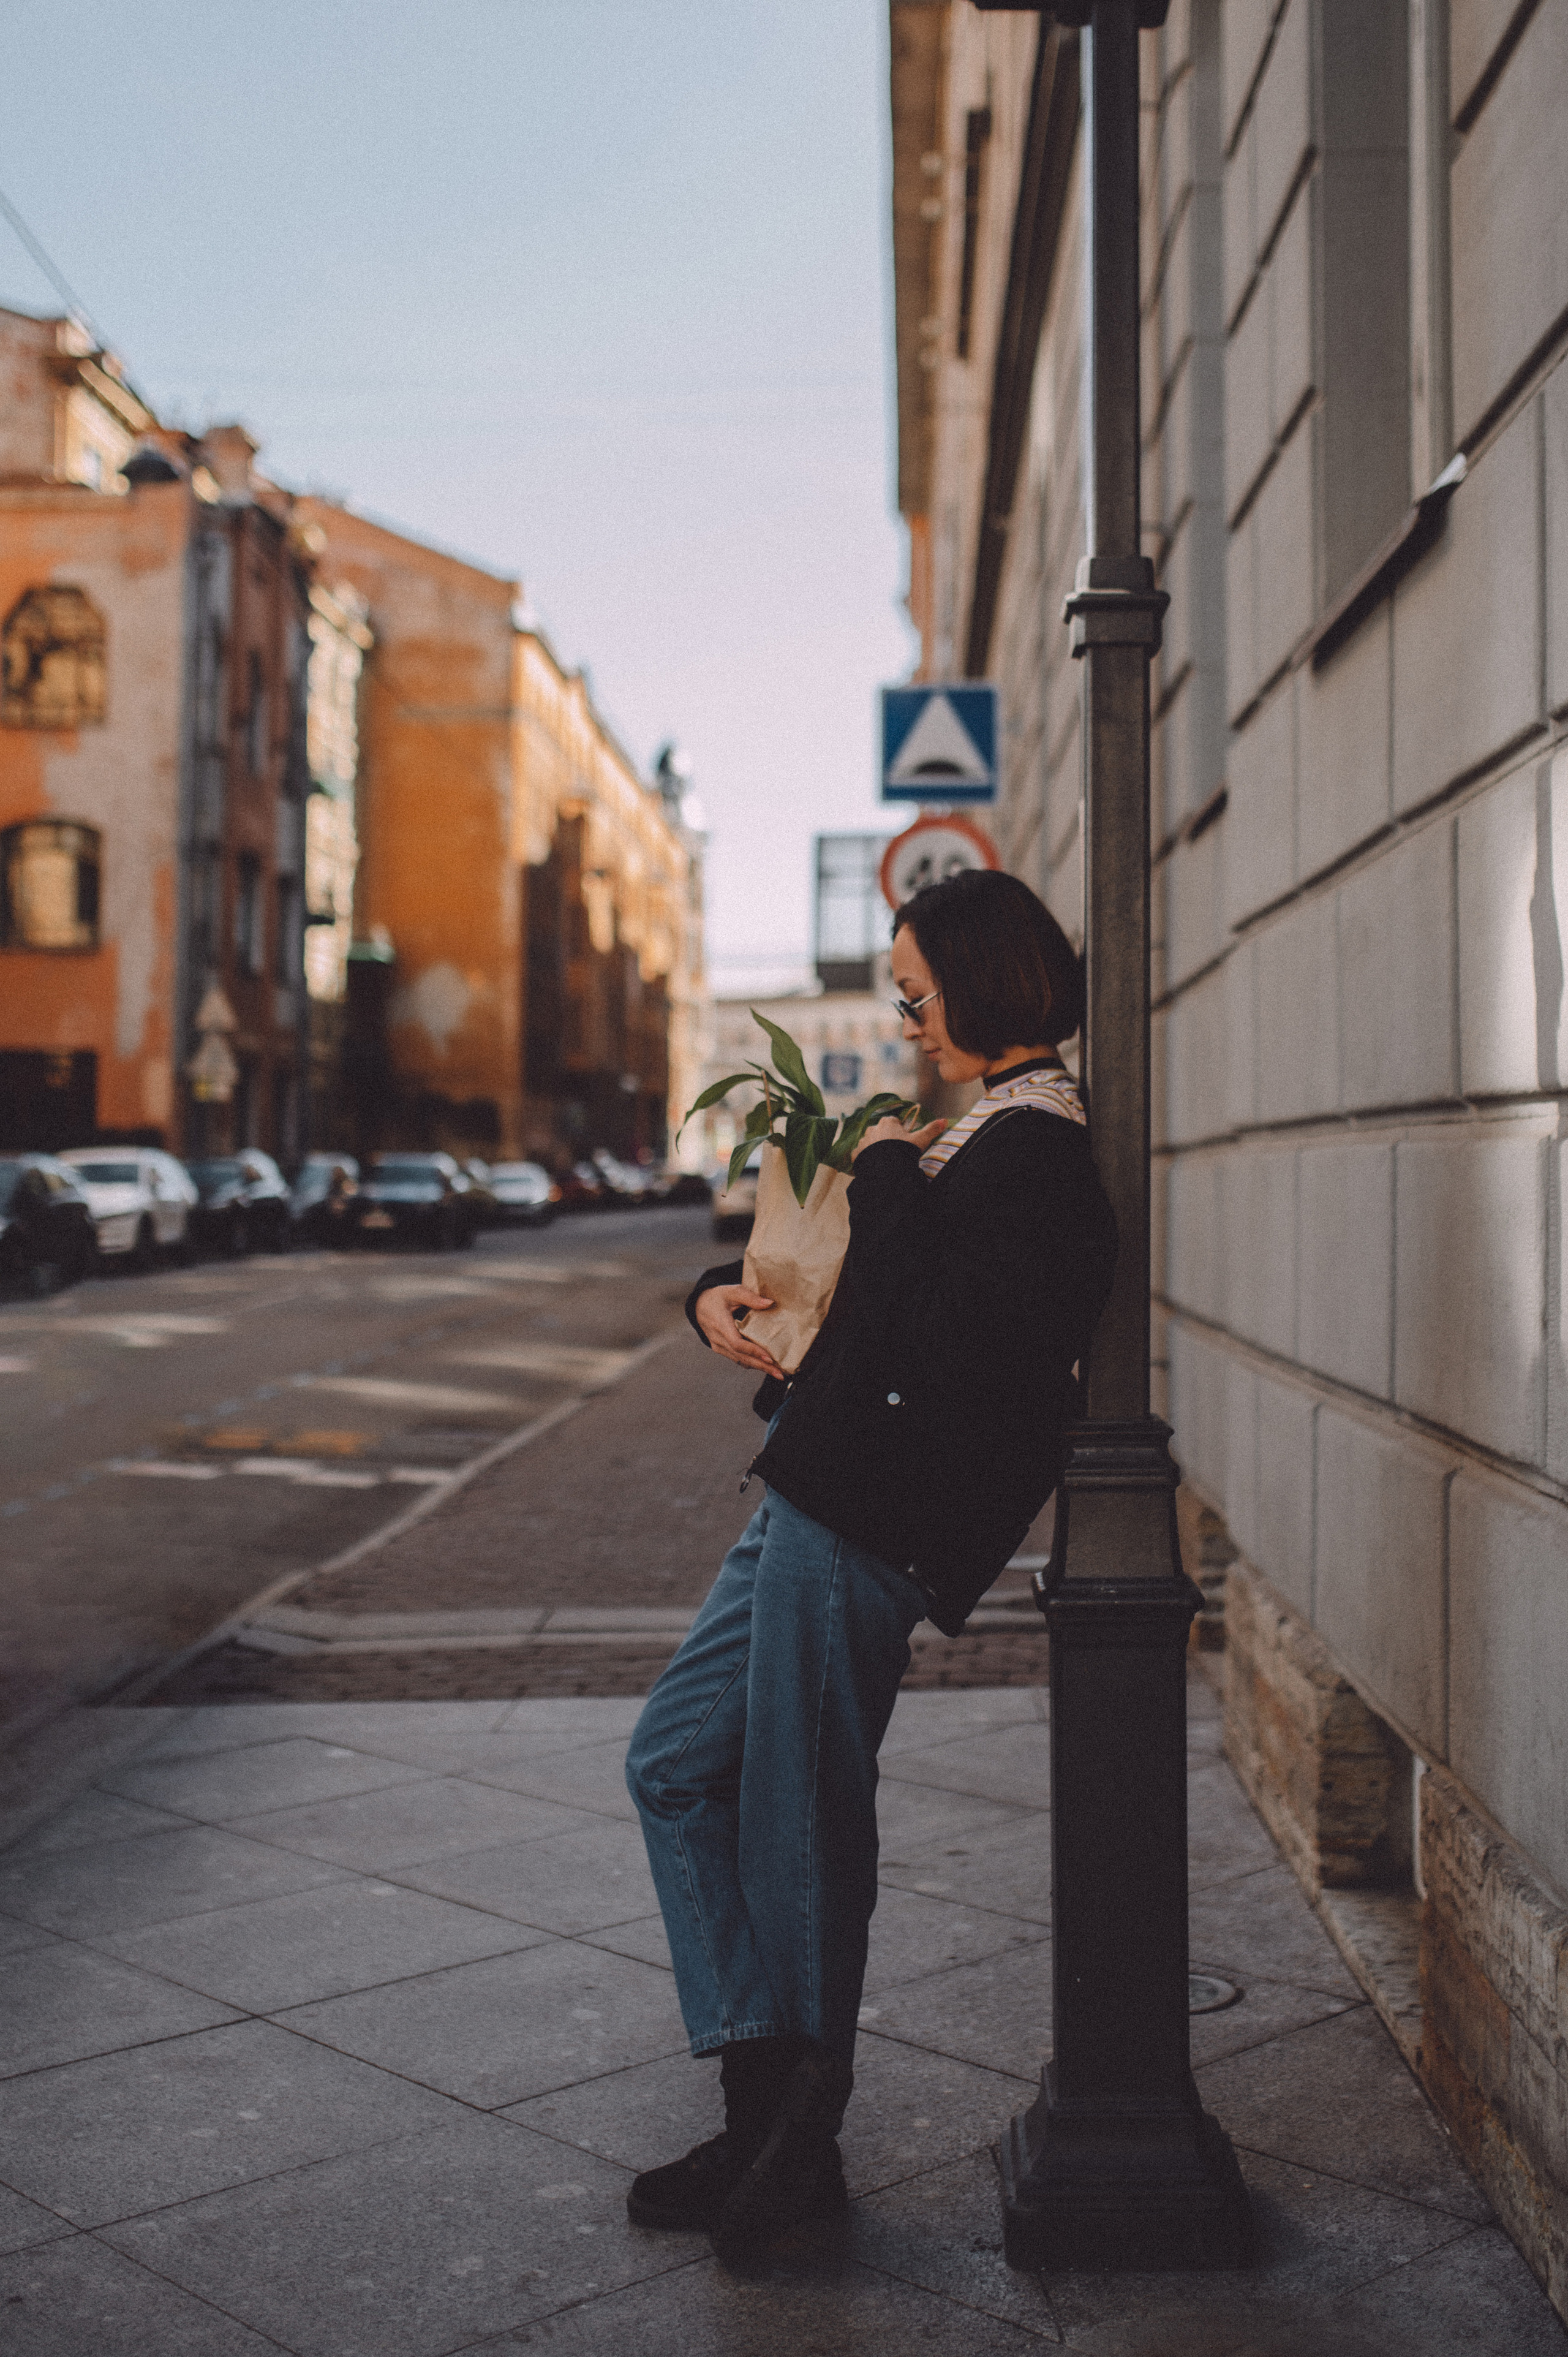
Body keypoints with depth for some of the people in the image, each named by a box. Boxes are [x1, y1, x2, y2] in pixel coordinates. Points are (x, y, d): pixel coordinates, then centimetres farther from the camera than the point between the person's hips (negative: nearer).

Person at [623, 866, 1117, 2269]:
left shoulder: (1034, 1152, -14)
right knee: (679, 1761, 13)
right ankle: (772, 2100, 16)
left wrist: (884, 1180, -12)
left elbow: (926, 1343, -25)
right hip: (820, 1507, 11)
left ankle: (799, 2131, 17)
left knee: (800, 1813, 0)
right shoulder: (980, 1131, 18)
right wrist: (721, 1295, 8)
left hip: (861, 1526, -11)